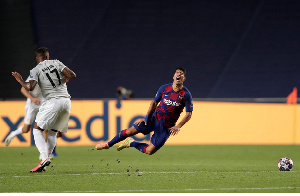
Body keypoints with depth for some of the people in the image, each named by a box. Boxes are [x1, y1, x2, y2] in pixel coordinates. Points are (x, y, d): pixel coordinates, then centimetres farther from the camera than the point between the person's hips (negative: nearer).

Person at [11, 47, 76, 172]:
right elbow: (72, 75, 3)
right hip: (66, 100, 5)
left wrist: (20, 81, 7)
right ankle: (46, 157, 6)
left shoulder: (35, 70, 1)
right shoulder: (56, 63, 13)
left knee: (37, 129, 3)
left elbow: (30, 87, -12)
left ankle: (44, 157, -17)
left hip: (53, 102, -5)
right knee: (52, 132, 17)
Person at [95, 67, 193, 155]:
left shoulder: (186, 95, -13)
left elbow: (188, 114, -8)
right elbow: (154, 102, 8)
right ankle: (108, 144, 17)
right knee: (130, 131, -5)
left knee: (149, 151, -5)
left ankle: (131, 143, 22)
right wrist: (146, 117, 0)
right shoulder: (164, 88, -3)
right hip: (154, 118, 2)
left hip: (166, 127, -2)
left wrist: (178, 126, -20)